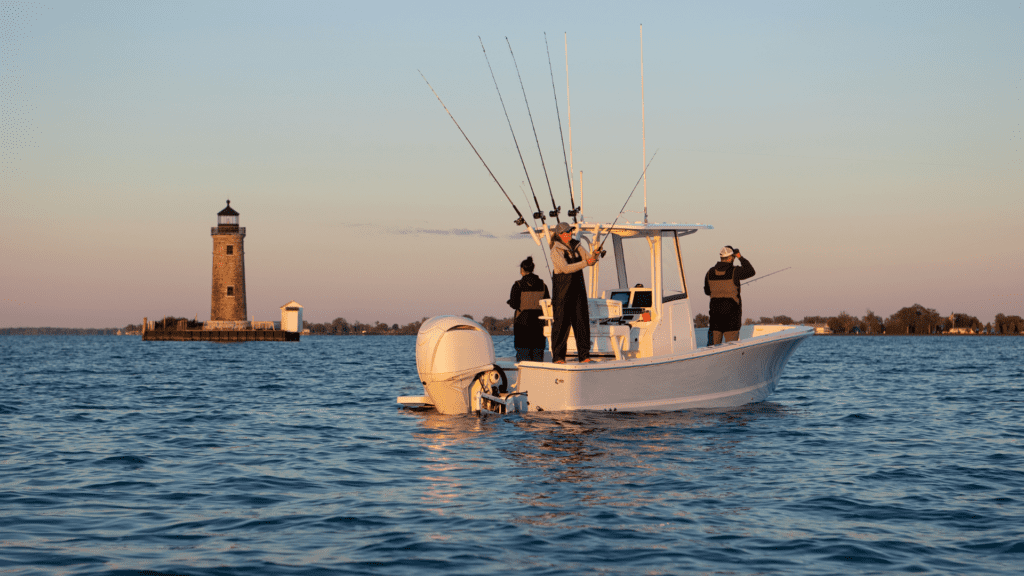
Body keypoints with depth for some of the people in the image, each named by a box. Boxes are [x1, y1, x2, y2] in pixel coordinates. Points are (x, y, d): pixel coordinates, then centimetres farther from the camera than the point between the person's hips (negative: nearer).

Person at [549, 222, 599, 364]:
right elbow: (565, 268, -21)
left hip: (578, 288, 6)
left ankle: (584, 356, 6)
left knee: (582, 321, 2)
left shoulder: (576, 246, 11)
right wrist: (585, 263, -27)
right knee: (561, 322, -5)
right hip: (562, 289, -6)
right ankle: (558, 356, 1)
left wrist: (594, 256, -15)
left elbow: (589, 259, 8)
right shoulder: (556, 250, -9)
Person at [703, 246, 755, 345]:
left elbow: (707, 291, 15)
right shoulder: (734, 271, -11)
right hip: (731, 311, -4)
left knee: (714, 344, 7)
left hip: (715, 311, 4)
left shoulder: (710, 273, 2)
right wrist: (741, 257, 9)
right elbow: (751, 271, 4)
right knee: (731, 344, 0)